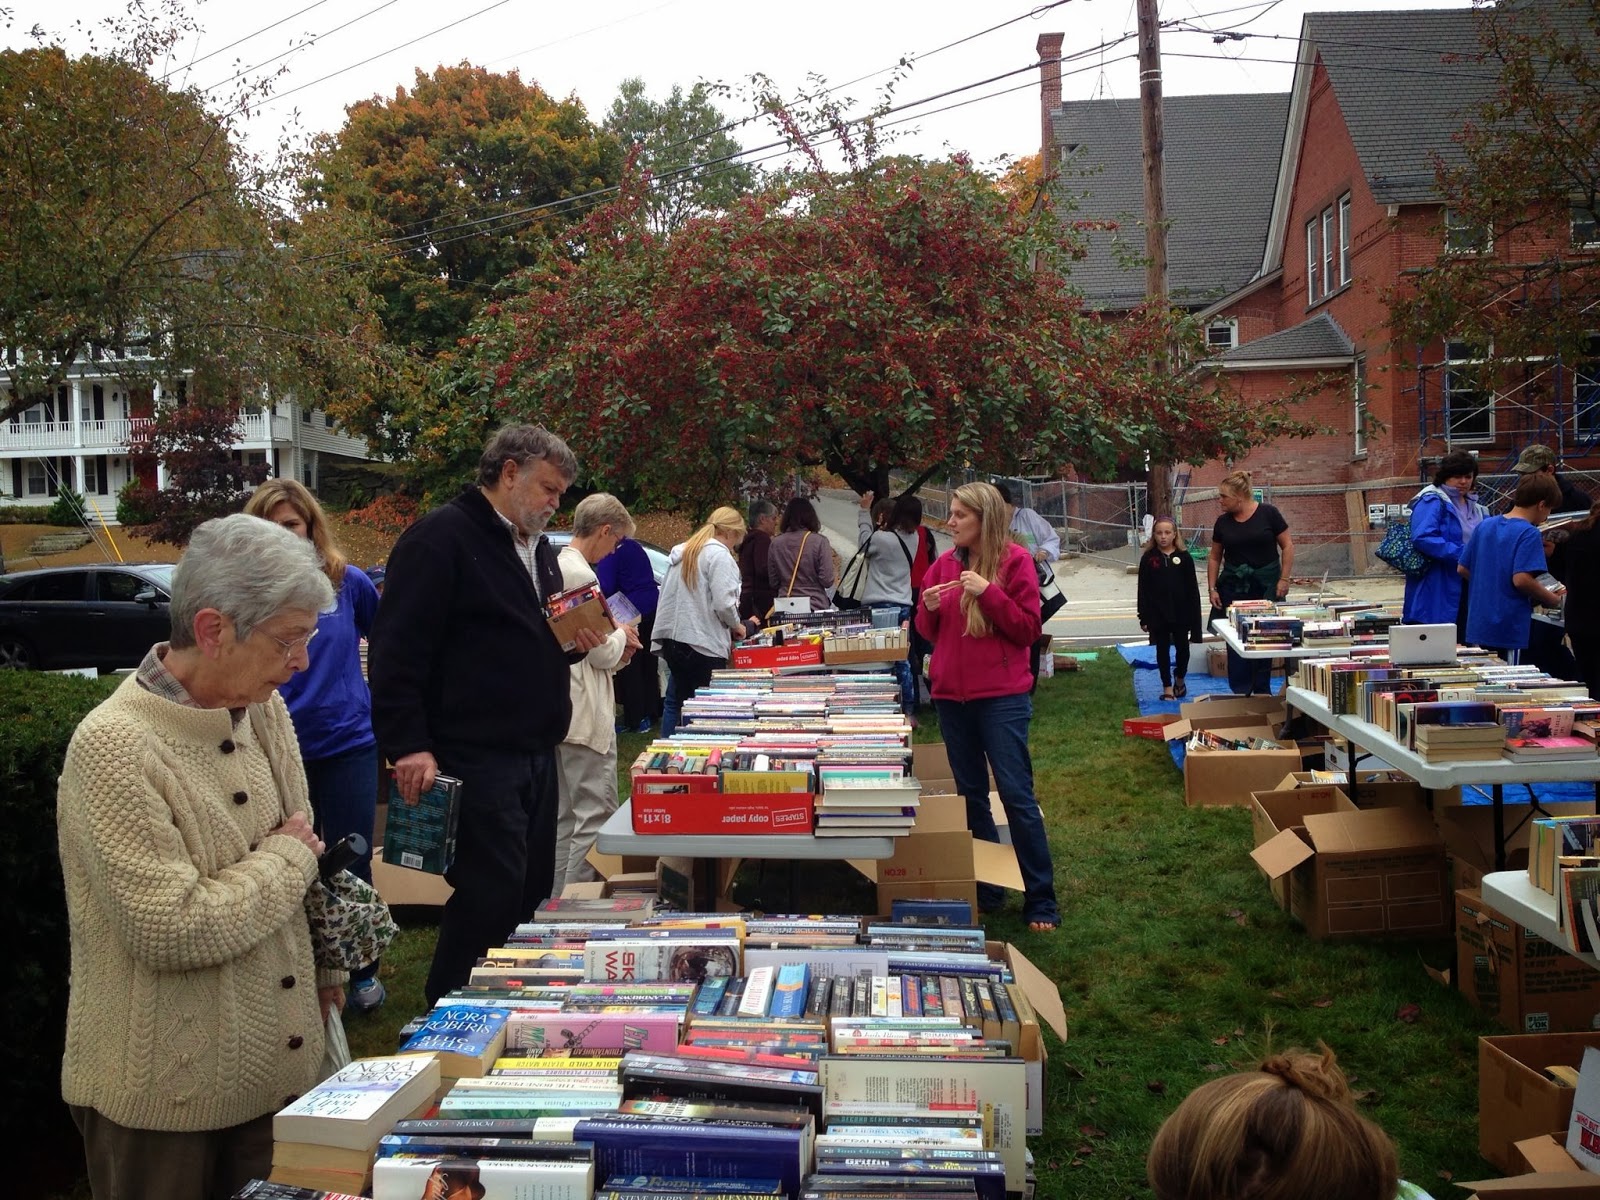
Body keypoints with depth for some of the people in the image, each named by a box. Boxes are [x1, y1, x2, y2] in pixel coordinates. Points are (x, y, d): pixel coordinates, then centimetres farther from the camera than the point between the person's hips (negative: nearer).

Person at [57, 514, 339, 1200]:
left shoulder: (265, 711, 3)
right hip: (164, 1094, -6)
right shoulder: (113, 747, -21)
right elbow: (172, 931, -26)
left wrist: (319, 970, 8)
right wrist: (289, 858, -13)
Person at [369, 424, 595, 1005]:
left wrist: (577, 642, 6)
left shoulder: (539, 550, 17)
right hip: (477, 757, -9)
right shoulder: (441, 538, -11)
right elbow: (397, 649, -17)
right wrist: (409, 745, -22)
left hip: (536, 756, 9)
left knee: (529, 893, 14)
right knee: (489, 902, -6)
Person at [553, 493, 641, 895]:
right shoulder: (582, 575, -17)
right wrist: (622, 637, 4)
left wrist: (614, 647, 10)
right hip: (586, 713, -10)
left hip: (561, 709, 10)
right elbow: (600, 652, -16)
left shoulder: (555, 566, 12)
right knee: (596, 815, -3)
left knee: (565, 815, 16)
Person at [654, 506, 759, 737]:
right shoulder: (720, 555, -10)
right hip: (702, 642, -8)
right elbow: (723, 602, -19)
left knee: (675, 701, 16)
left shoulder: (684, 551, 16)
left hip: (671, 637, 8)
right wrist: (737, 625, 1)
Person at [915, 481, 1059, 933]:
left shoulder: (1014, 561, -5)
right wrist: (929, 608, -7)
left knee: (1016, 794, -5)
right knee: (970, 794, 11)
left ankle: (1041, 900, 3)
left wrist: (988, 592, -18)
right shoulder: (944, 564, 9)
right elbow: (928, 632, 14)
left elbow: (1028, 628, -9)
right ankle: (985, 889, 22)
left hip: (1002, 696, -5)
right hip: (951, 694, 6)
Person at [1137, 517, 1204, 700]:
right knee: (1162, 650, 7)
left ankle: (1179, 679, 34)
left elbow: (1192, 588, 0)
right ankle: (1167, 686, 17)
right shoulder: (1148, 559, -2)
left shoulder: (1184, 557, -3)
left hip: (1181, 612, 0)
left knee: (1182, 648, 10)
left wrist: (1195, 615, -3)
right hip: (1158, 614, 0)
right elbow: (1143, 590, -1)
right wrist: (1144, 617, -4)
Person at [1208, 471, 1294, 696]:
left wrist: (1284, 579, -7)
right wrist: (1212, 588, 4)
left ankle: (1262, 691, 13)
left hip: (1265, 584, -2)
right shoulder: (1223, 522, 3)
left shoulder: (1268, 514, -6)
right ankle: (1241, 691, 8)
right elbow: (1215, 557, 11)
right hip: (1233, 585, 3)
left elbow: (1287, 546, -2)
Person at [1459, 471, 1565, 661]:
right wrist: (1553, 599, -7)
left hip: (1478, 625, 7)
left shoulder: (1485, 526, 9)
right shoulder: (1528, 533, -12)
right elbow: (1521, 579, -22)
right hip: (1509, 630, -7)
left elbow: (1462, 569, 13)